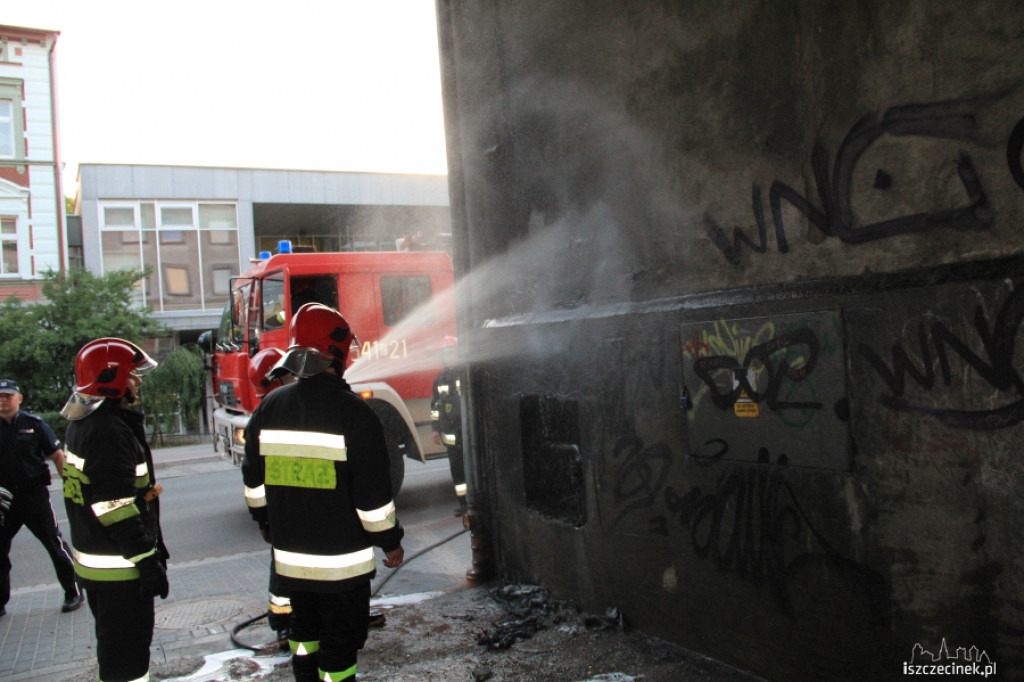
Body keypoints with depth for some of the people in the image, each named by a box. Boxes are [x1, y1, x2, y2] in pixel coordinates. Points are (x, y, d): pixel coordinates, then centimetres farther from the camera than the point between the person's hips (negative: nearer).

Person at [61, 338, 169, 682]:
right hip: (119, 567, -10)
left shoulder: (82, 423, 10)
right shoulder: (110, 431, -23)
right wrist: (148, 562, -22)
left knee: (113, 649, 23)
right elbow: (118, 508, -26)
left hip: (92, 561, 10)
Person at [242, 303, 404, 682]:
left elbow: (254, 483, 9)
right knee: (341, 643, 7)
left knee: (305, 632, 23)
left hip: (289, 557, 6)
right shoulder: (353, 412, -18)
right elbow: (373, 495, -16)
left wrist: (269, 524, 24)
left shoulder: (269, 408, -1)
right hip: (342, 561, -5)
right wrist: (391, 541, -3)